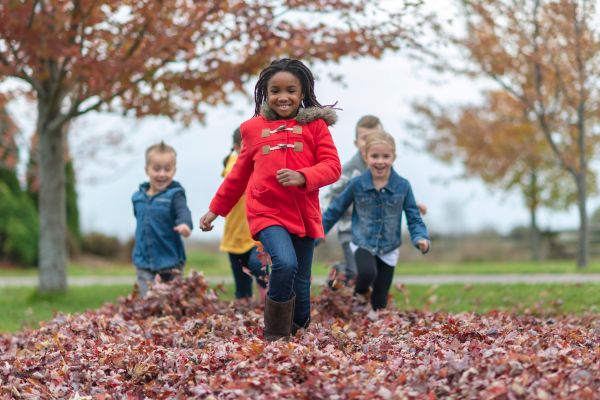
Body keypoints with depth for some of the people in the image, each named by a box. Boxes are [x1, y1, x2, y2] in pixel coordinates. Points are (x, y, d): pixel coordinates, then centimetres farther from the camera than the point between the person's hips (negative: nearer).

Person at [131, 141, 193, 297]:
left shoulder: (174, 195, -11)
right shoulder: (138, 197, 6)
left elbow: (183, 212, -28)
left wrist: (184, 224, -51)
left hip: (169, 260, -3)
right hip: (144, 261, 3)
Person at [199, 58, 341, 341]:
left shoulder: (315, 124, 5)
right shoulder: (253, 128, 9)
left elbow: (332, 166, -2)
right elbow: (239, 175, 19)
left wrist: (303, 177, -21)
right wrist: (216, 209, 22)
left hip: (304, 215, 1)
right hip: (267, 212, -1)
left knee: (301, 285, 6)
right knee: (285, 264, -25)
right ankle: (275, 336, -10)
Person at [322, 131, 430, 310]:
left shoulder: (403, 186, -10)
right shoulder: (356, 184, -12)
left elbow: (414, 218, -4)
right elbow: (335, 211, -1)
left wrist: (421, 239, -24)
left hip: (389, 250, 2)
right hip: (363, 244, -2)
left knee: (380, 303, 6)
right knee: (368, 273, -32)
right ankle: (360, 293, 2)